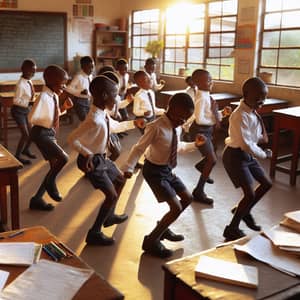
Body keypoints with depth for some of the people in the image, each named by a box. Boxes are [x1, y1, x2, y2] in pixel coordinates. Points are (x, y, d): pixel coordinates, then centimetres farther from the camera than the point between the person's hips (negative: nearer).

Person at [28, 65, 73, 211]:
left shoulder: (55, 96, 7)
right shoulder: (44, 97, -19)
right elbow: (32, 118, -23)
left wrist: (64, 107, 3)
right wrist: (49, 122, -16)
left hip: (50, 133, 9)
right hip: (41, 133, -9)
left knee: (55, 167, 10)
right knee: (63, 158, -23)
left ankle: (37, 199, 20)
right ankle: (50, 183, 5)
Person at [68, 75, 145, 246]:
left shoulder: (103, 115, -1)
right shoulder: (94, 121, -31)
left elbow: (115, 127, 20)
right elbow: (72, 139, -30)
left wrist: (134, 124, 15)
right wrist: (88, 154, -30)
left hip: (102, 157, 10)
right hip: (92, 161, -10)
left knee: (120, 179, 26)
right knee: (112, 195, -11)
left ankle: (109, 216, 43)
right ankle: (95, 233, 1)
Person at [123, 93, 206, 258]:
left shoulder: (175, 127, 0)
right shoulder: (156, 127, -24)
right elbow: (139, 148, -23)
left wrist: (194, 144, 8)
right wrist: (128, 168, -33)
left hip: (167, 169, 9)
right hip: (154, 171, -9)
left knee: (187, 198, 17)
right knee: (176, 208, -12)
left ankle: (163, 228, 34)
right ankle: (151, 241, 5)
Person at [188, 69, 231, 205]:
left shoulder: (207, 96, 6)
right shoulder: (201, 98, -21)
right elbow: (199, 119, -26)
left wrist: (223, 113, 0)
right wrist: (214, 122, -16)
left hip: (207, 130, 9)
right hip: (200, 131, -9)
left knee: (212, 154, 27)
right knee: (212, 160, -11)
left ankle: (201, 166, 60)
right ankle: (199, 191, -2)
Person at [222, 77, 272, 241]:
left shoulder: (252, 111, 3)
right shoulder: (240, 116, -26)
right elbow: (246, 144, -27)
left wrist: (260, 137, -2)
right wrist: (264, 154, -13)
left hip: (247, 154, 10)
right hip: (235, 156, -10)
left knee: (267, 184, 17)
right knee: (250, 195, -8)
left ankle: (243, 211, 35)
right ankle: (232, 229, 9)